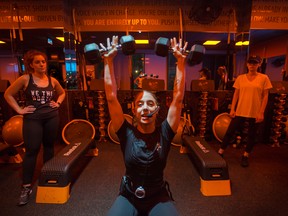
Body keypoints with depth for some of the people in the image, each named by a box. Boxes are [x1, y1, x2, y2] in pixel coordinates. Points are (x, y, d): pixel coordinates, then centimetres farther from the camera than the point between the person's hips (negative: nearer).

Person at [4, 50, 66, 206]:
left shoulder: (52, 80, 4)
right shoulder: (25, 79, -5)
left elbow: (62, 92, 21)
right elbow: (8, 94, 1)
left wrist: (58, 103, 6)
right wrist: (19, 110, -6)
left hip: (52, 117, 4)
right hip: (32, 119, -3)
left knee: (49, 146, 13)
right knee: (31, 150, -2)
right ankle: (26, 186, 10)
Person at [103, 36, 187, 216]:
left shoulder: (164, 133, -13)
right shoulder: (127, 134, -13)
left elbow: (178, 98, -16)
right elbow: (111, 97, -17)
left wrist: (181, 62, -17)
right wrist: (108, 61, -18)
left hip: (158, 198, 1)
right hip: (128, 197, 0)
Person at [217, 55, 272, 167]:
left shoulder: (264, 78, 0)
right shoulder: (240, 78, 4)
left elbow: (265, 96, -1)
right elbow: (236, 94, 5)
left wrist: (261, 112, -7)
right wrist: (232, 109, -1)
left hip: (255, 113, 0)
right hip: (240, 111, 1)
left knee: (252, 135, 11)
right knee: (230, 131, 1)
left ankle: (245, 156, 28)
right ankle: (220, 152, 13)